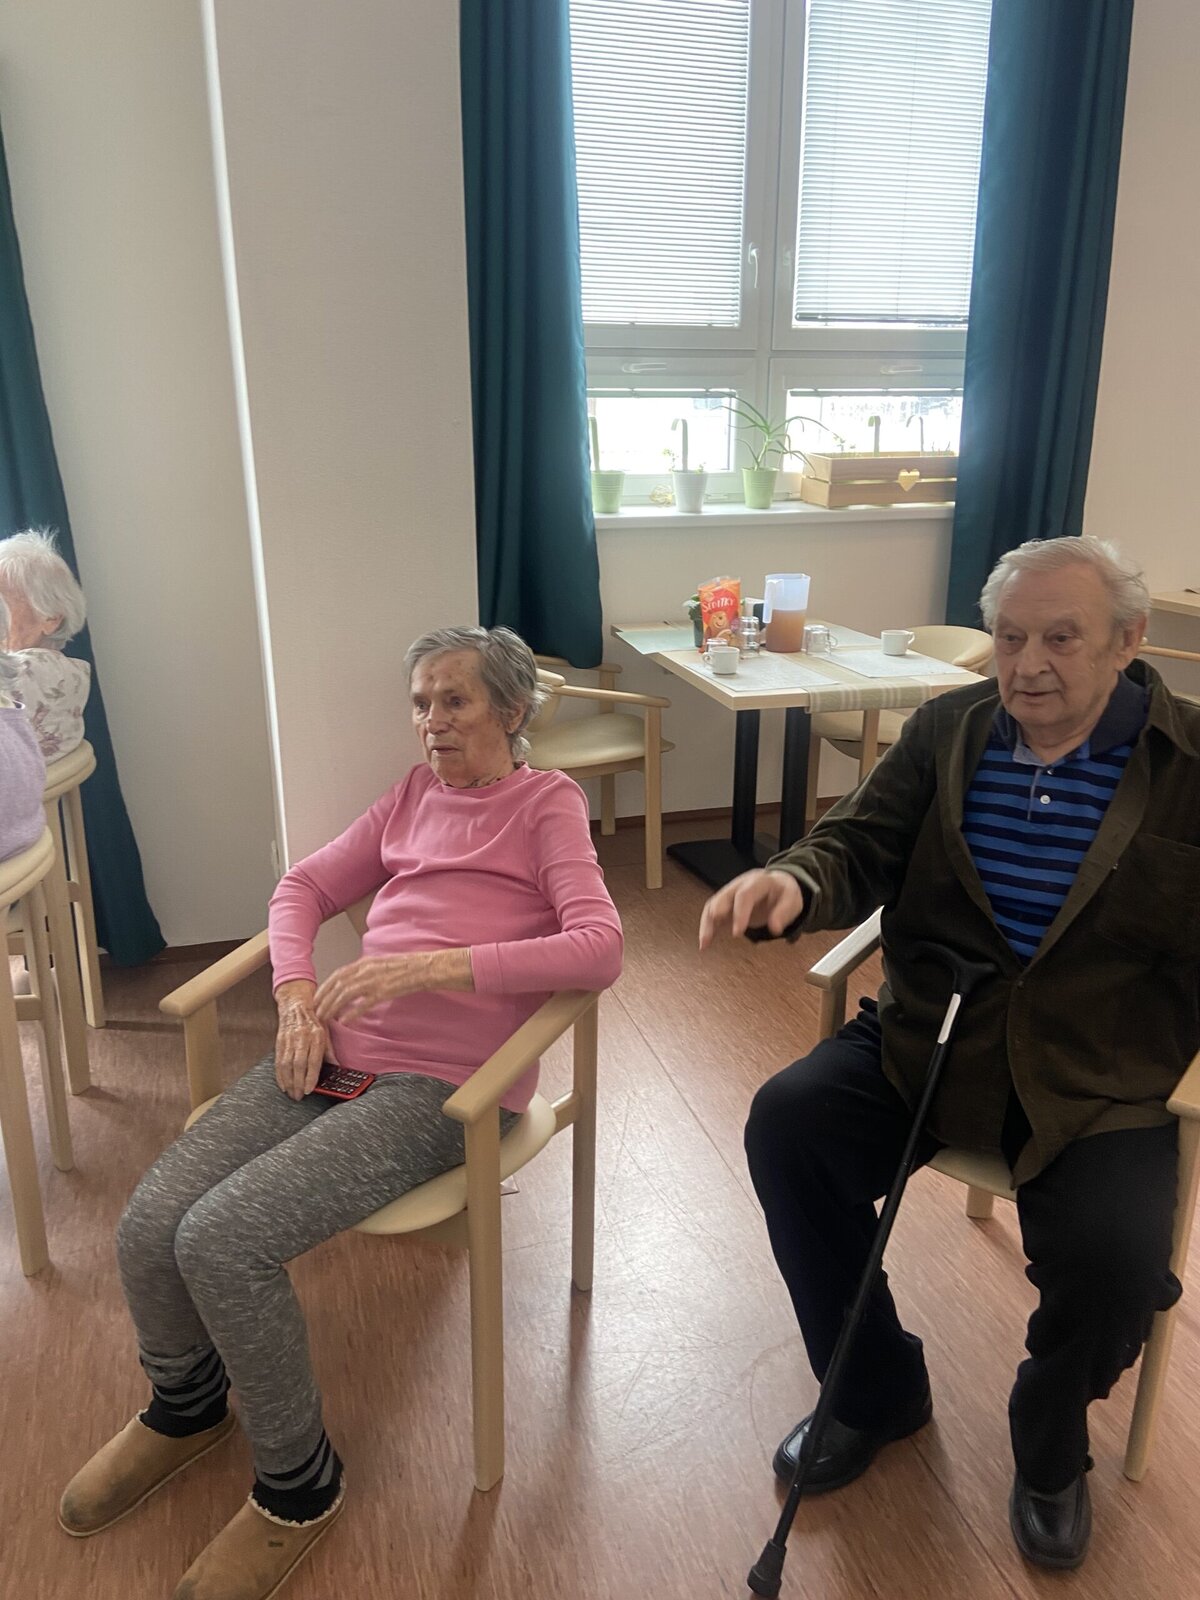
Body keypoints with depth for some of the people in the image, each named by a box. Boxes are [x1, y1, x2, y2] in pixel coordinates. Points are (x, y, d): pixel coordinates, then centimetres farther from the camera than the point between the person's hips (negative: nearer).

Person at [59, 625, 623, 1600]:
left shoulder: (547, 803, 1)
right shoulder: (411, 796, 19)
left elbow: (599, 948, -14)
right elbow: (304, 887, 20)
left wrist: (435, 964, -23)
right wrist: (296, 992, 0)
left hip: (439, 1080, -5)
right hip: (336, 1048, 6)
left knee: (220, 1239, -21)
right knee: (147, 1227, -9)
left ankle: (299, 1481, 7)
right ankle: (186, 1403, 25)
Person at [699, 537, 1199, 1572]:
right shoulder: (947, 730, 5)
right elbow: (860, 847, -1)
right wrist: (794, 883, -25)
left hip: (1100, 1078, -2)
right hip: (929, 1037, 3)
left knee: (1116, 1252, -25)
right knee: (786, 1121, -18)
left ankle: (1051, 1447, 15)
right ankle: (876, 1392, 10)